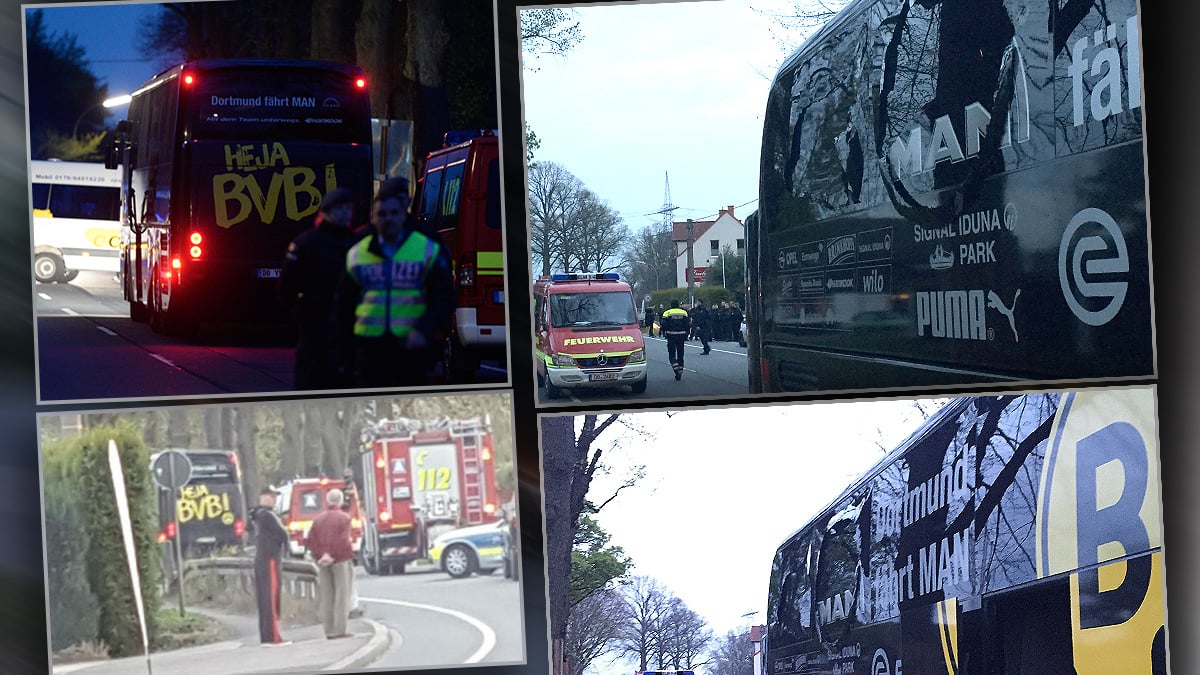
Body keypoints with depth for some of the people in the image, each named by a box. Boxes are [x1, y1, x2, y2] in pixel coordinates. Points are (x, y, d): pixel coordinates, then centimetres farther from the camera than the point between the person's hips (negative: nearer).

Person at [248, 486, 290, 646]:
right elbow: (283, 533, -12)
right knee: (272, 599, -9)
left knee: (263, 600, 9)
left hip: (260, 560, 9)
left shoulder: (256, 516, 15)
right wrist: (285, 542, 10)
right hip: (271, 559, -9)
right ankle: (273, 637, -11)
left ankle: (265, 636, 12)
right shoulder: (268, 515, -14)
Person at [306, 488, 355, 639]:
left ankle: (329, 631, 6)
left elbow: (311, 540, 2)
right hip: (341, 560, -5)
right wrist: (333, 555, -13)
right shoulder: (344, 517, -5)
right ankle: (339, 630, -8)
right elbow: (343, 540, -16)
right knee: (342, 595, -3)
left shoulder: (318, 518, 10)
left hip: (323, 562, 5)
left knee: (326, 597, 7)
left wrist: (320, 555, -2)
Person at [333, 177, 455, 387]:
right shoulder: (357, 254, 8)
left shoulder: (428, 250, 1)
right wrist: (341, 350, 14)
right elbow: (344, 305, 16)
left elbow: (443, 299, -1)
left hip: (411, 344, 0)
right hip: (370, 344, 1)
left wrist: (424, 330, -16)